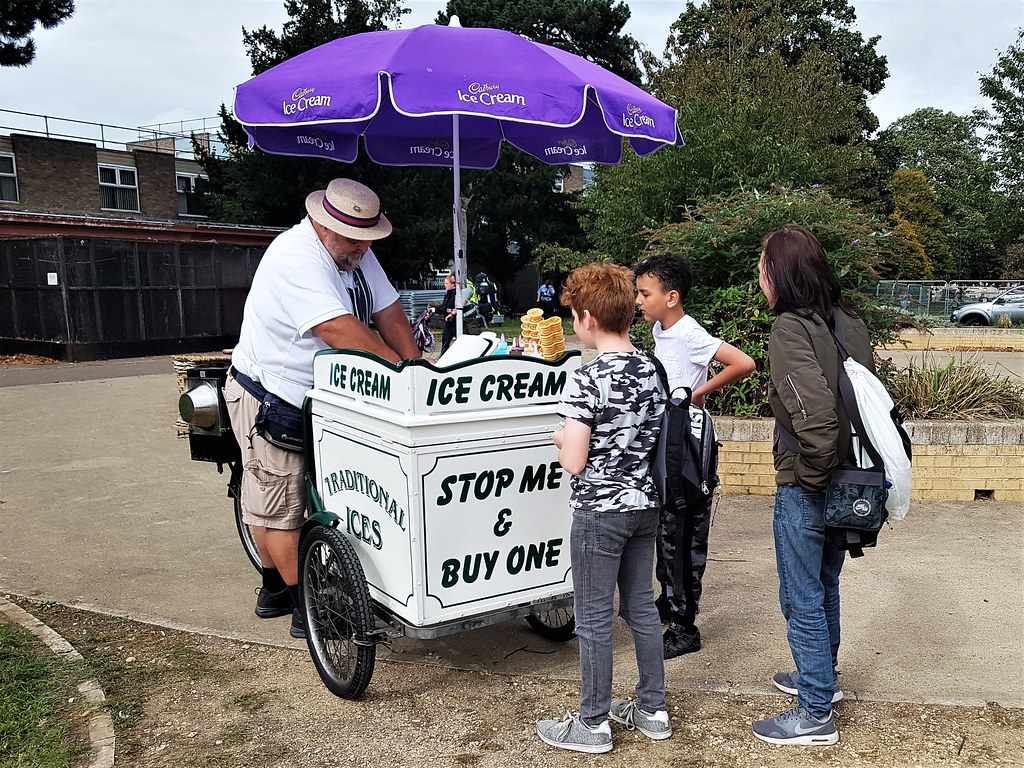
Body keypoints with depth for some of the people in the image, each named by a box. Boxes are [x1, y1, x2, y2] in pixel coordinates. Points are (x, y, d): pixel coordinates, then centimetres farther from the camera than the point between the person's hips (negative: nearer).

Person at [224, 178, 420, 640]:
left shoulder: (356, 253, 3)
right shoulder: (295, 257, -25)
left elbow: (388, 313, -1)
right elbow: (337, 329, -34)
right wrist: (401, 370, -31)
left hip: (313, 395, 9)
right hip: (268, 397, -8)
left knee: (271, 501, 19)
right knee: (280, 504, 0)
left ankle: (273, 591, 30)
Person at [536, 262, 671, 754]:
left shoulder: (587, 379, -20)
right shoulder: (651, 370, 3)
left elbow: (573, 462, -21)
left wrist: (561, 438, -1)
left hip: (600, 511, -7)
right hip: (645, 504, 7)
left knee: (594, 617, 5)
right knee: (641, 606, 17)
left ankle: (593, 725, 18)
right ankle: (652, 710, 30)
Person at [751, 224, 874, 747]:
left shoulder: (790, 328, -21)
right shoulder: (848, 322, 4)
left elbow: (816, 417, -30)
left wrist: (811, 475, -16)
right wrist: (849, 471, 14)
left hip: (805, 490, -8)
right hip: (847, 484, 9)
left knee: (802, 599, 6)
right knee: (824, 587, 25)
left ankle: (816, 715, 19)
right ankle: (821, 677, 43)